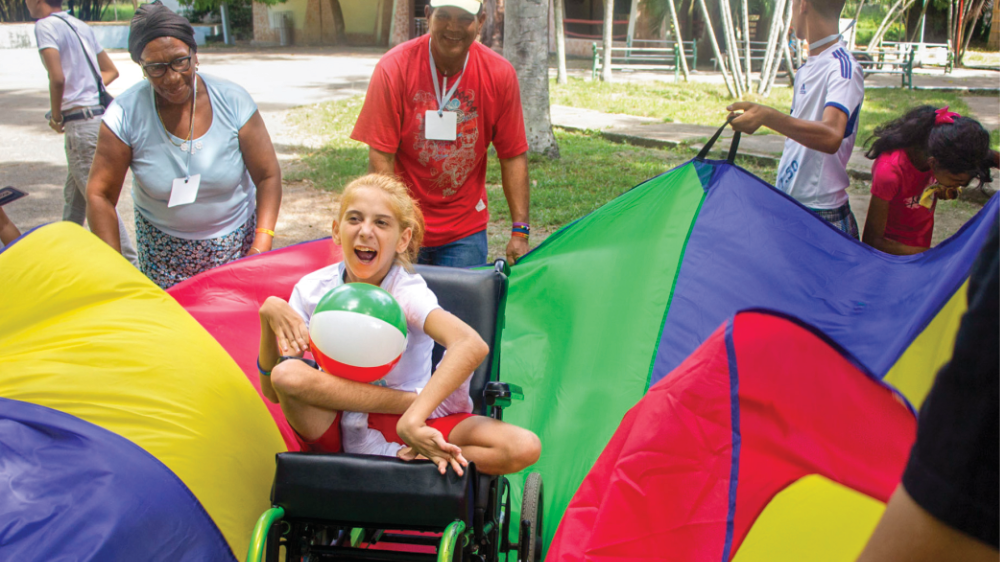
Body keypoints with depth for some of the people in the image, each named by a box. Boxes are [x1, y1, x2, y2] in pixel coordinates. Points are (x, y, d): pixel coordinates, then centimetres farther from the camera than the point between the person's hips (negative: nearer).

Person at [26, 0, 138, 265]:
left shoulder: (45, 26, -10)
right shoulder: (80, 26, 15)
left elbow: (57, 78, -22)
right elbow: (111, 71, 22)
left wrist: (56, 116, -8)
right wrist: (85, 90, 14)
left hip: (81, 121, -9)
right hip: (100, 113, 9)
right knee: (73, 194, 21)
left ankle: (129, 263, -1)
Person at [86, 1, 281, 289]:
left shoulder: (232, 101, -12)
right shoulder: (126, 114, -14)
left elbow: (268, 176, -8)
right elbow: (99, 195, -9)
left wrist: (261, 249, -17)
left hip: (236, 242, 0)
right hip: (163, 251, 0)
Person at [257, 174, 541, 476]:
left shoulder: (406, 291, -11)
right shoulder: (312, 289, -3)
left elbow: (472, 345, -32)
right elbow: (272, 392, -4)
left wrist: (413, 420, -43)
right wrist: (269, 314, -19)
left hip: (404, 430, -2)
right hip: (336, 427, 2)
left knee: (524, 448, -23)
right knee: (287, 373, -30)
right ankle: (415, 401, -17)